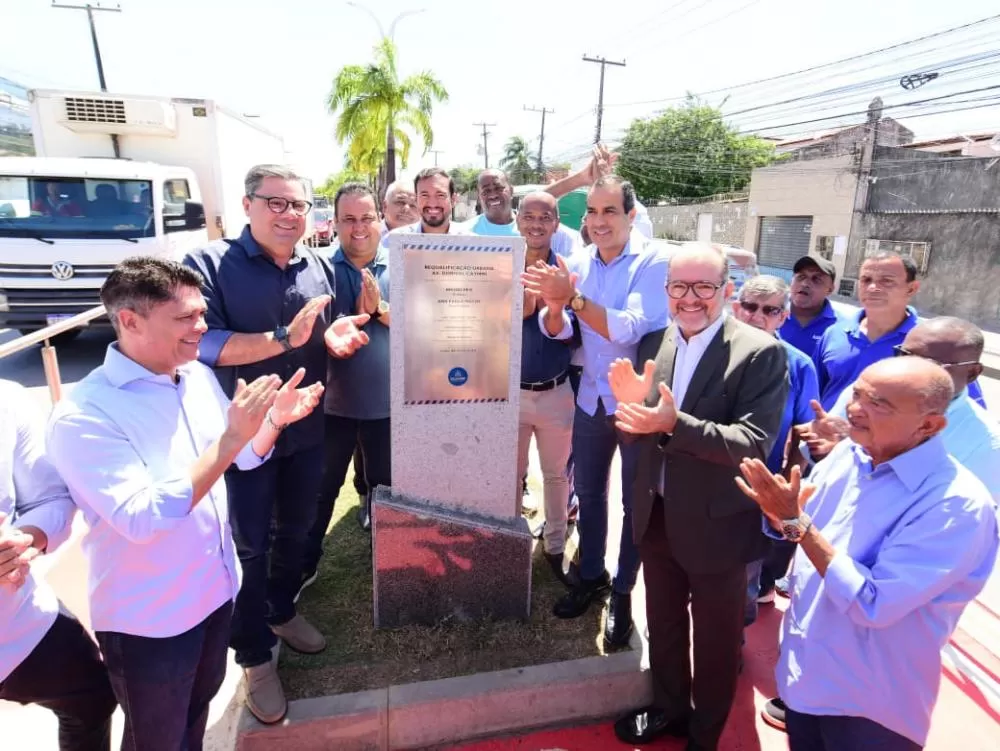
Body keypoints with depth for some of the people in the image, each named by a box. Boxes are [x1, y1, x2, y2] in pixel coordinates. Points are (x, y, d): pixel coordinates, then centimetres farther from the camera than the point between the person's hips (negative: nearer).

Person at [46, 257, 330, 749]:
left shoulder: (199, 376, -4)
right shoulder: (83, 415, -25)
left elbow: (245, 458, 7)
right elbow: (141, 520, -33)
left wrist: (275, 419, -13)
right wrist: (230, 438, -36)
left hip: (215, 590, 6)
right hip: (146, 618, -6)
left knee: (200, 704, 29)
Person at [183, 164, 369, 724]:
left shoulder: (320, 267, 3)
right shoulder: (209, 264, -12)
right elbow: (202, 344, -22)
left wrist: (334, 338, -11)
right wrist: (284, 339, -30)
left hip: (307, 429, 5)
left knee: (297, 531, 21)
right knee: (250, 546, 8)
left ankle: (282, 612, 46)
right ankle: (255, 656, 28)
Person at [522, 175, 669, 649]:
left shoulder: (653, 262, -15)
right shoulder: (577, 264, 0)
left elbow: (630, 329, -27)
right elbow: (557, 331, -5)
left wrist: (574, 298, -36)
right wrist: (554, 306, -26)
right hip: (591, 399, 5)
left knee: (635, 502, 11)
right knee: (588, 493, 17)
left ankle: (623, 591, 30)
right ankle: (591, 576, 38)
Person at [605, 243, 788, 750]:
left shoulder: (761, 353, -17)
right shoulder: (653, 344, 0)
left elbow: (755, 443, -26)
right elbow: (639, 431, 2)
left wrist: (675, 424, -38)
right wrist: (631, 403, -21)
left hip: (716, 525, -4)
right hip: (657, 517, 5)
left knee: (716, 639, 18)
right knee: (663, 624, 25)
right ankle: (668, 708, 50)